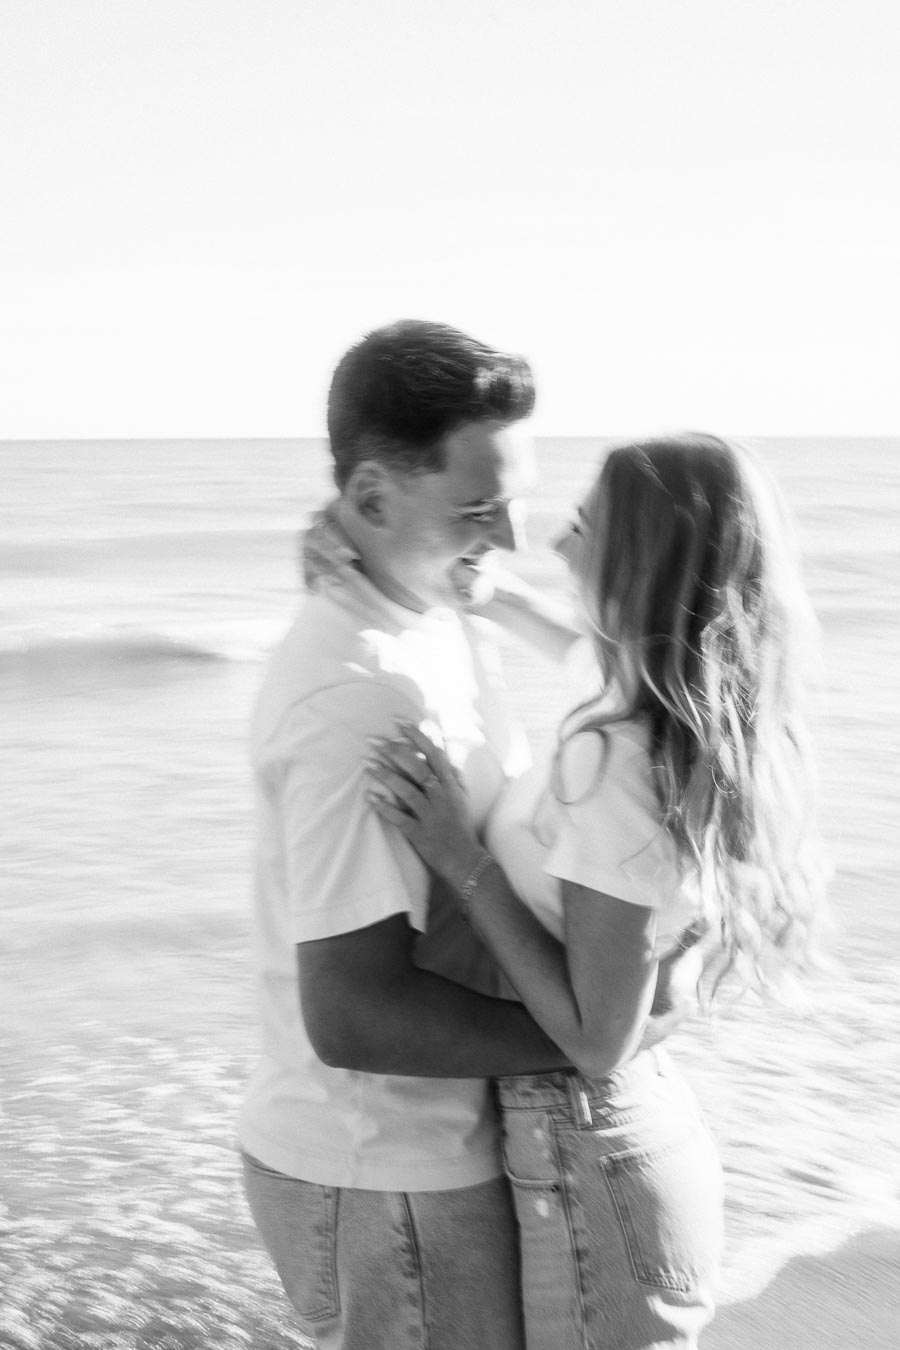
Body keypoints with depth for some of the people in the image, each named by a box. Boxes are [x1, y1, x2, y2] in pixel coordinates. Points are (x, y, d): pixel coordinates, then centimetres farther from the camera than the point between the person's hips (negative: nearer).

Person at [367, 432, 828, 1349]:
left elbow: (596, 1039, -24)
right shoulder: (699, 737, -3)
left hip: (593, 1170, -8)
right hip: (643, 1127, 8)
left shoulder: (618, 763, -27)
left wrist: (462, 862, -22)